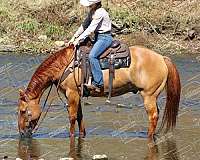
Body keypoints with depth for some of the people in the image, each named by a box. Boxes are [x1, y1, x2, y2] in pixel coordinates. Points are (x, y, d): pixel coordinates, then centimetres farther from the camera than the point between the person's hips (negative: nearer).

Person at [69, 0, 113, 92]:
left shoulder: (100, 13, -20)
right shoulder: (92, 12, 9)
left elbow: (90, 29, -22)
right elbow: (84, 26, 15)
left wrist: (78, 40, -20)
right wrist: (74, 37, 8)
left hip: (105, 38, -11)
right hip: (98, 37, 11)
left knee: (92, 56, -27)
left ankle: (98, 83, -27)